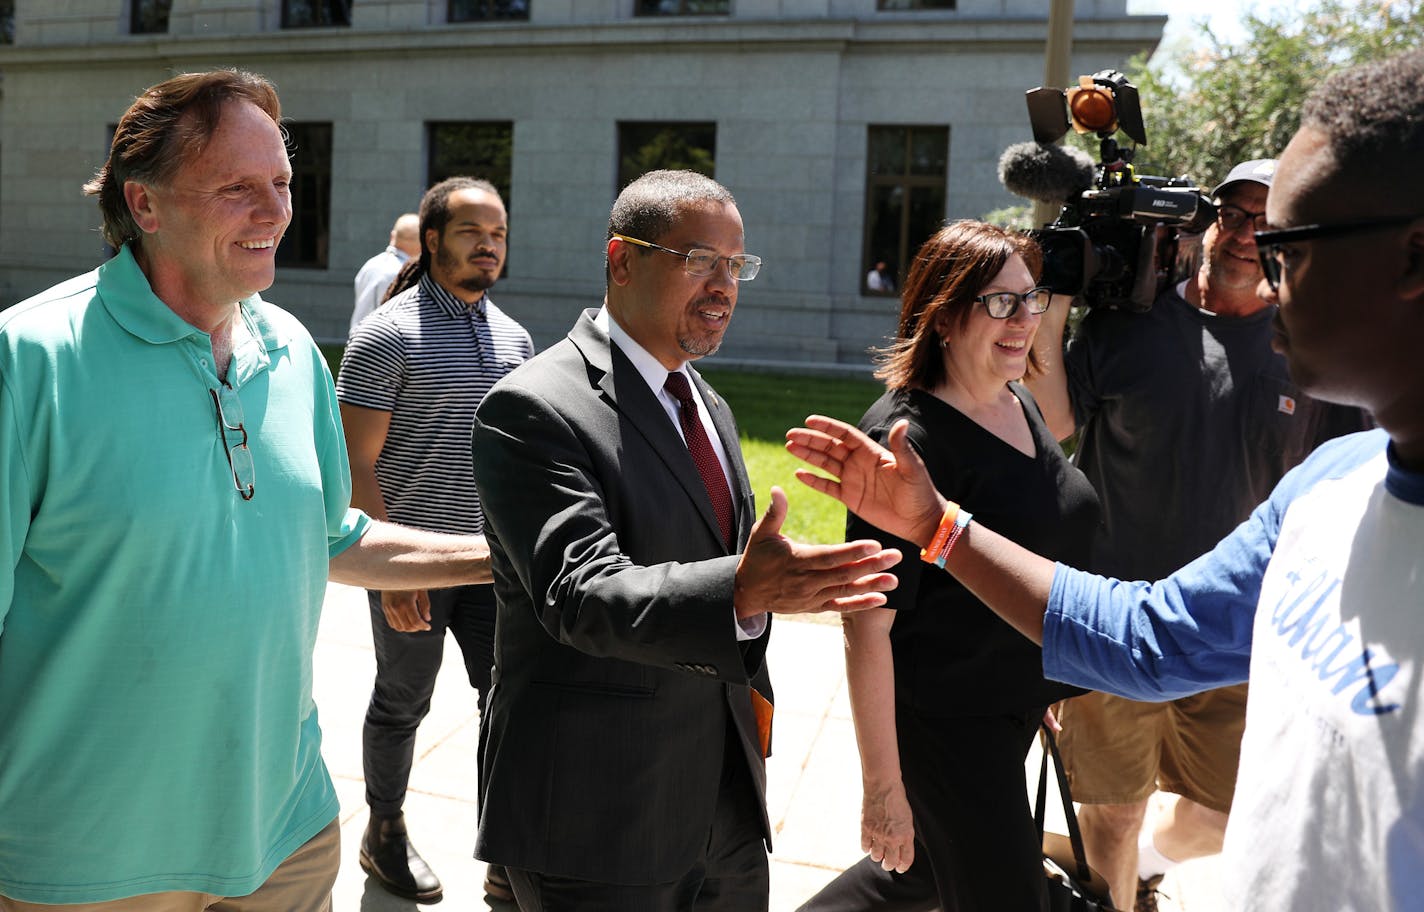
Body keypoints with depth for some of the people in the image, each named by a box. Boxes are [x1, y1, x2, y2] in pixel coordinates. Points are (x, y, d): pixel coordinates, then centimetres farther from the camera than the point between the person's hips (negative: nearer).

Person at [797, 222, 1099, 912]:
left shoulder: (1021, 404, 4)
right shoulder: (906, 436, -23)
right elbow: (867, 626, -23)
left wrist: (1046, 692, 22)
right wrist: (881, 785, -20)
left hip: (1016, 703, 8)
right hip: (943, 719, -8)